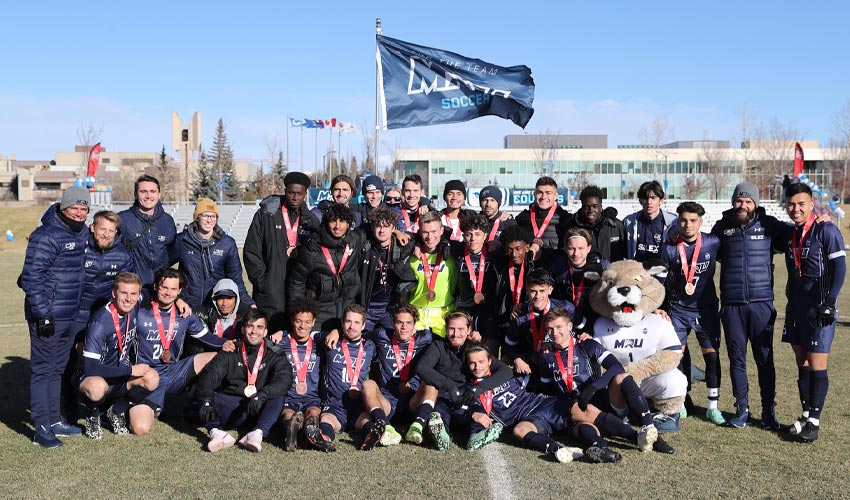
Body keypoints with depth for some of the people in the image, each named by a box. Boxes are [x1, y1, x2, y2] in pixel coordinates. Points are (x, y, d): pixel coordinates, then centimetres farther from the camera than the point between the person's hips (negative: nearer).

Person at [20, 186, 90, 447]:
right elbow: (31, 277, -18)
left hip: (71, 315, 9)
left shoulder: (82, 233, 10)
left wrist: (80, 309, 20)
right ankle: (42, 428, 5)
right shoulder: (46, 236, -16)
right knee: (42, 370, -1)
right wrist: (42, 314, -20)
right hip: (47, 316, -8)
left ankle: (55, 420, 27)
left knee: (57, 369, 17)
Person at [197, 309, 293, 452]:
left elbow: (284, 378, -13)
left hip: (258, 410, -1)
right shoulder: (230, 353, 10)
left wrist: (261, 395, -32)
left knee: (277, 396, -28)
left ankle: (258, 433, -47)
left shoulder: (274, 354, 8)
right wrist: (207, 400, -28)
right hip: (229, 407, 1)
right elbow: (209, 375, -6)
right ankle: (217, 432, -41)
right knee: (199, 395, -20)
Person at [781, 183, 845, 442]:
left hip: (818, 309, -7)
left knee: (817, 364, -3)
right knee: (802, 363, 12)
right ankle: (806, 415, 21)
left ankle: (814, 421, 3)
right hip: (796, 307, 7)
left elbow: (839, 267, -14)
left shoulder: (826, 230, -10)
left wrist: (830, 301, -19)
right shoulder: (790, 233, 11)